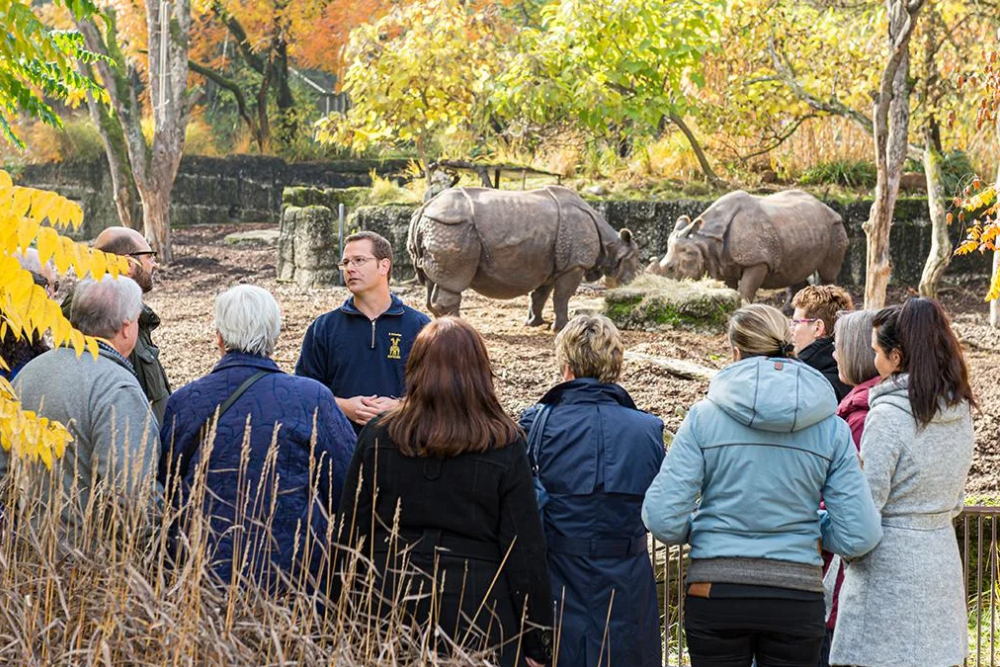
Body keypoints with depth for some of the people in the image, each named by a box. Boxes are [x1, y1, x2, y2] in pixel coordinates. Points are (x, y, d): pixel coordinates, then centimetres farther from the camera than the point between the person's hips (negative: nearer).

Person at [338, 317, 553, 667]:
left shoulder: (378, 437, 0)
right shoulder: (506, 448, -5)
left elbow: (352, 533, 4)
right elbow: (525, 550, -4)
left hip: (390, 608, 2)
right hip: (477, 615, -2)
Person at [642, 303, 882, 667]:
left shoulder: (704, 416, -5)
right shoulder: (832, 428, 0)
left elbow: (663, 520, -10)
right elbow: (858, 537, -3)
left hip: (716, 595, -1)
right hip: (797, 598, 1)